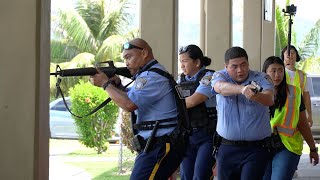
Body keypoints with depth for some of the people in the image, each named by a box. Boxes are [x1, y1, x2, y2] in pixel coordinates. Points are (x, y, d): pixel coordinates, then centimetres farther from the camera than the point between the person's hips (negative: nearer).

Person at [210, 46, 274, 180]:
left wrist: (255, 96, -46)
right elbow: (221, 87, -23)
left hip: (256, 149, -2)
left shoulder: (261, 79, -2)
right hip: (226, 148, 2)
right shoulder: (220, 76, 2)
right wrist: (242, 89, -45)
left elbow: (270, 100, -22)